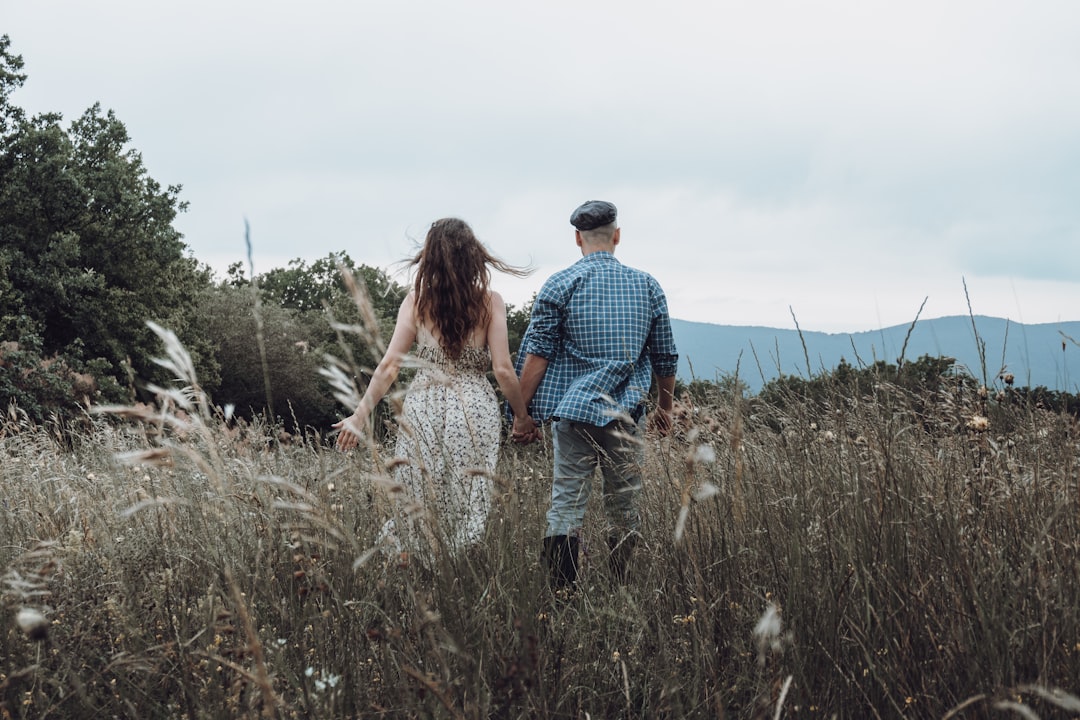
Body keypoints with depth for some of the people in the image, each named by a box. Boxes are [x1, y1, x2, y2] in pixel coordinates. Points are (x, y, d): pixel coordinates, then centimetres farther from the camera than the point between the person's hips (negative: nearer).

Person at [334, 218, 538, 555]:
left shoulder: (416, 300, 2)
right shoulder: (489, 302, -1)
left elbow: (389, 366, -1)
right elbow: (503, 370, -3)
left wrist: (360, 415, 6)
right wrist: (521, 416, 10)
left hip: (423, 411, 1)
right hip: (475, 411, -1)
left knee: (421, 507, 8)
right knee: (470, 508, 5)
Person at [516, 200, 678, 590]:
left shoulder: (559, 284, 0)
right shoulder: (647, 285, 7)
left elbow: (536, 354, -5)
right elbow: (666, 357, 12)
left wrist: (521, 411, 1)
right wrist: (665, 408, 25)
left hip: (573, 411, -2)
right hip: (627, 413, 2)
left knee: (566, 505, 0)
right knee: (624, 512, 9)